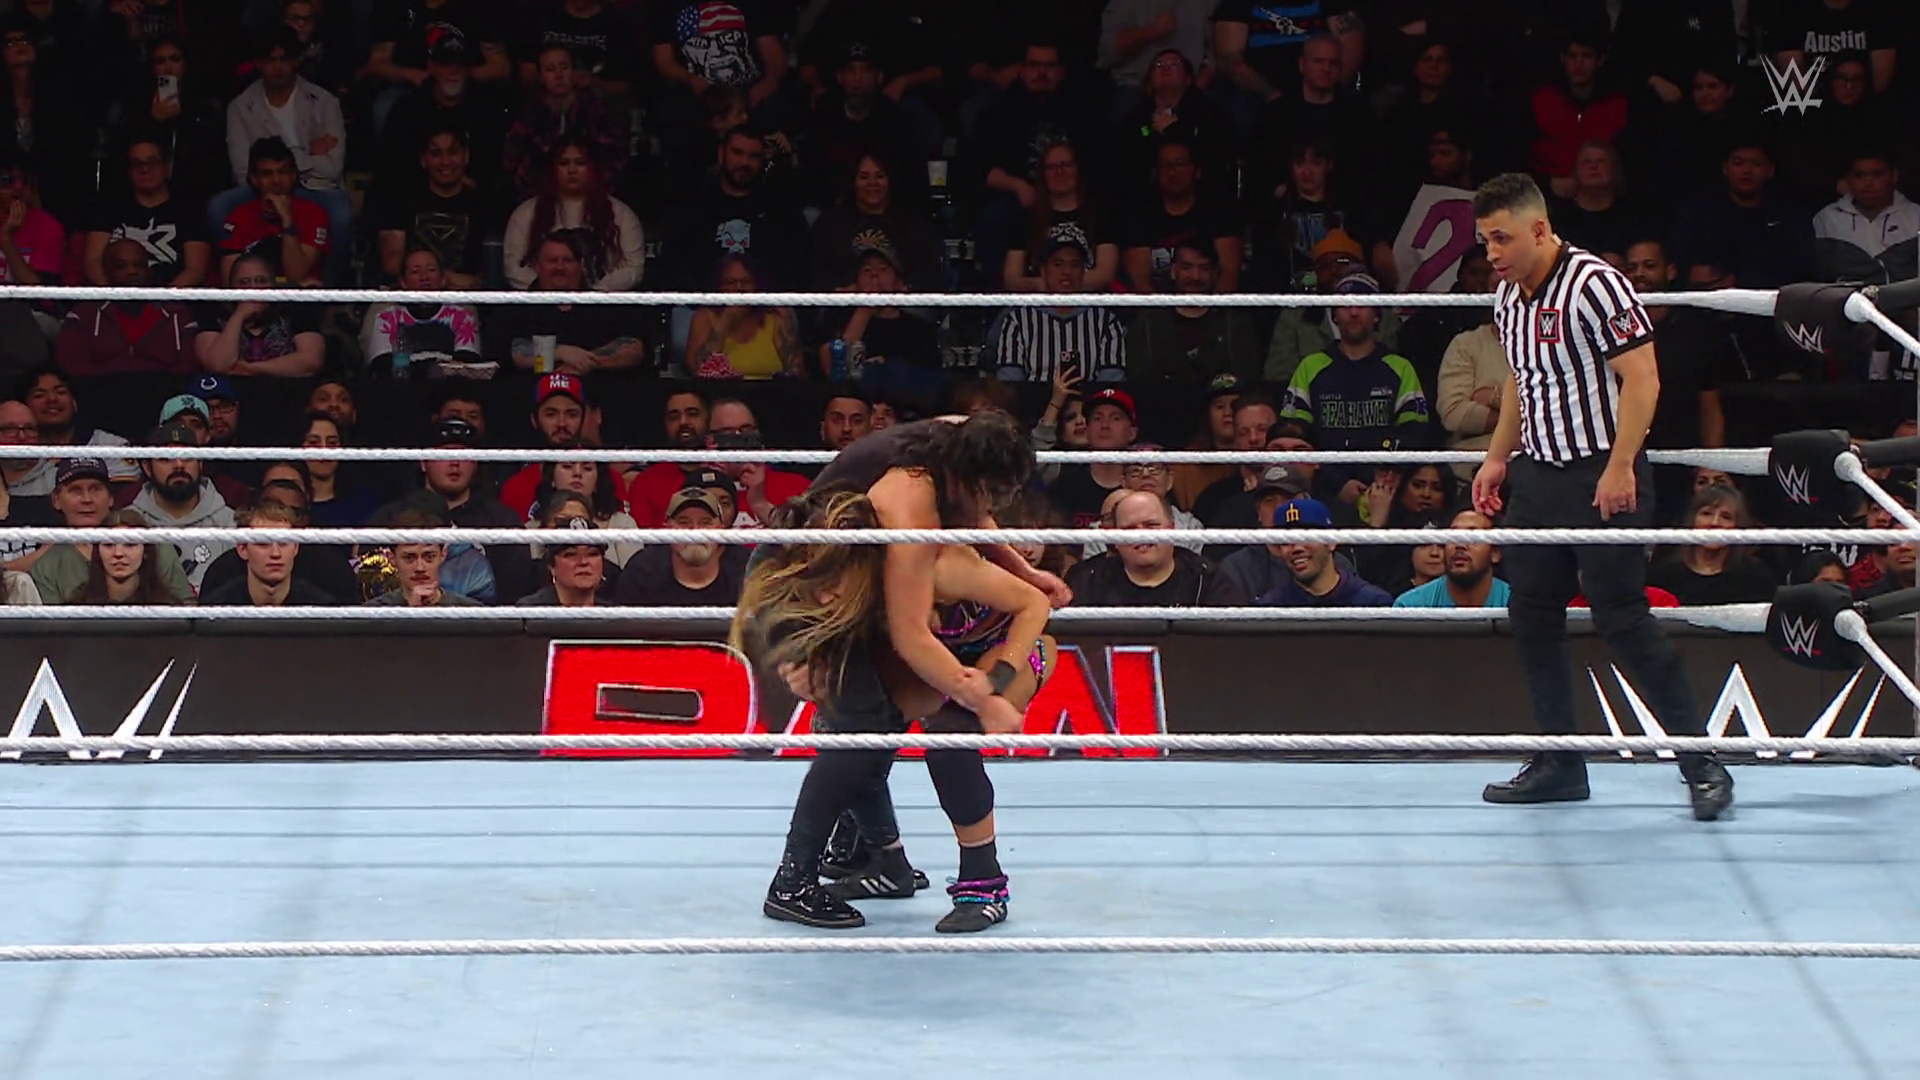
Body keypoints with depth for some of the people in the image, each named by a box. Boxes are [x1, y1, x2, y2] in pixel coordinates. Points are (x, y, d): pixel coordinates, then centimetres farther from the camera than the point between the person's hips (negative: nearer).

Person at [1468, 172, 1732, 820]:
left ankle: (1702, 762, 0)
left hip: (1602, 478, -8)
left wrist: (1620, 468, -22)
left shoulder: (1594, 285, -15)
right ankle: (1560, 762, 16)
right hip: (1537, 476, 8)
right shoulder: (1507, 298, 10)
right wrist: (1498, 457, 20)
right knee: (1531, 616, 7)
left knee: (1620, 617, -9)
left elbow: (1642, 379, -18)